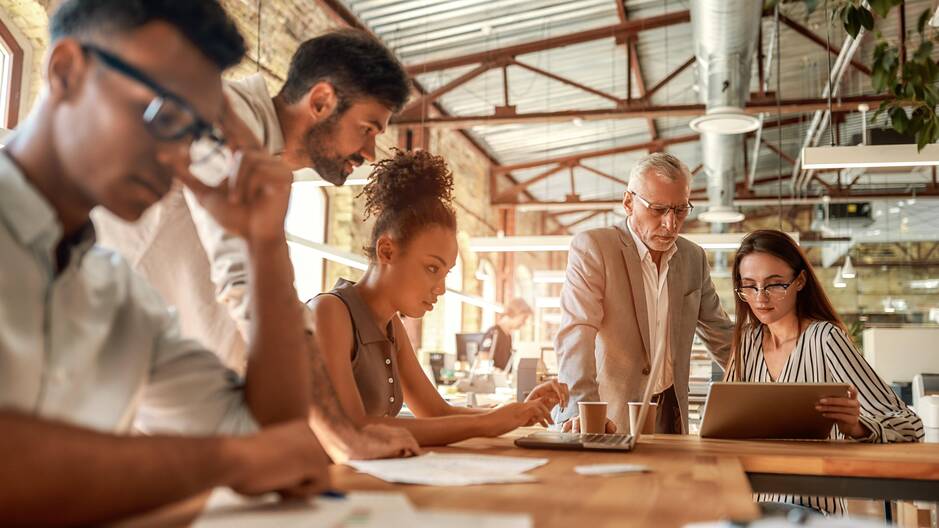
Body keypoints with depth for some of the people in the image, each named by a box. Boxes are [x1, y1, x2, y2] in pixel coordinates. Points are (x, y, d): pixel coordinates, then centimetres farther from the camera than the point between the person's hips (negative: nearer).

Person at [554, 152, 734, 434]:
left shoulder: (694, 258, 10)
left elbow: (721, 336, 21)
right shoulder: (591, 247, -8)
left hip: (670, 410, 5)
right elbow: (577, 334, -19)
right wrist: (582, 409, -31)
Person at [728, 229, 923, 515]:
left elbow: (910, 427, -16)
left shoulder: (825, 338, -13)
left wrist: (856, 426, -36)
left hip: (810, 509, -5)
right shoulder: (749, 338, 5)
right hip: (753, 500, 5)